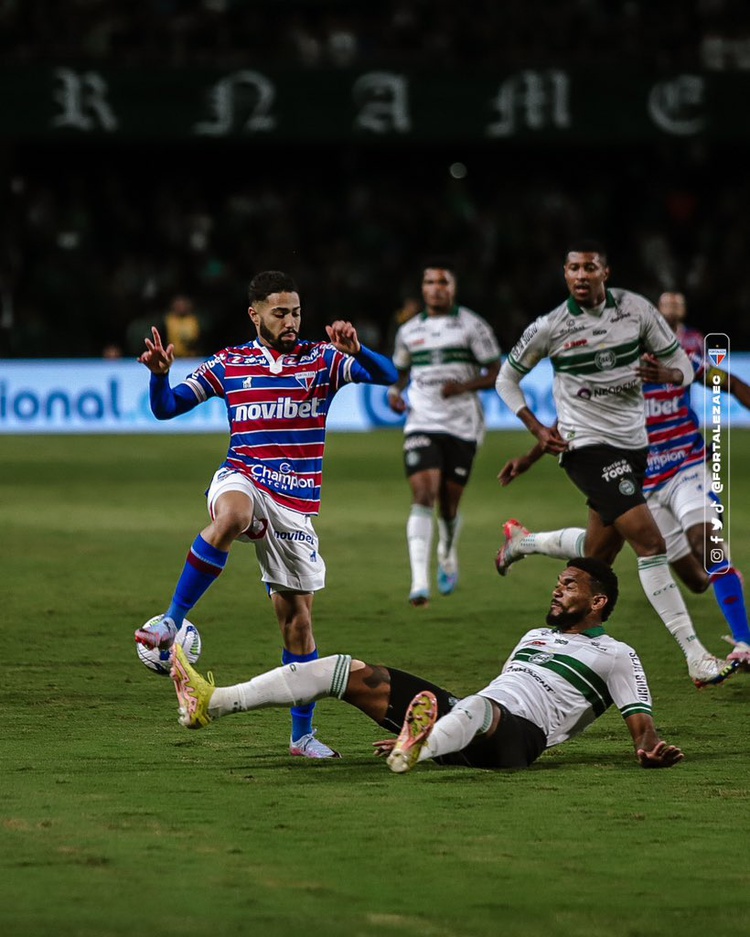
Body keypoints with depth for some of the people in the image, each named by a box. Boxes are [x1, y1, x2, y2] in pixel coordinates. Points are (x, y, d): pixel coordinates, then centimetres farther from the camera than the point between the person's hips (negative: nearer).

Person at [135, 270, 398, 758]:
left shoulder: (321, 359, 4)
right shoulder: (229, 363, 5)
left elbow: (386, 375, -7)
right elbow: (166, 407, 7)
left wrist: (355, 349, -26)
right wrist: (160, 373, -14)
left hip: (297, 504, 2)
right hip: (243, 481, -2)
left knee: (298, 619, 4)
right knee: (231, 517, -40)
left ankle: (303, 733, 14)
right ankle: (172, 622, -35)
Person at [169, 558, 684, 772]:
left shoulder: (616, 656, 12)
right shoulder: (535, 637, 34)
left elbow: (642, 724, 1)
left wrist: (654, 750, -23)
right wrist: (411, 726, 33)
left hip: (517, 734, -8)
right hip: (460, 713, 8)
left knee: (481, 709, -46)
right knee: (348, 671, -4)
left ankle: (421, 747, -82)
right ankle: (213, 703, -14)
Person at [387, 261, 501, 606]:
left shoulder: (472, 326, 0)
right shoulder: (408, 331, 10)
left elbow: (496, 374, -1)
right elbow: (401, 371, 25)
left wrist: (465, 386, -18)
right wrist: (395, 392, 3)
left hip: (462, 427, -1)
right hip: (421, 425, 1)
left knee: (449, 504, 5)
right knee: (423, 496, -17)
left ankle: (448, 559, 40)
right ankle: (419, 583, -24)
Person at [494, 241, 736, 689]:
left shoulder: (636, 309, 0)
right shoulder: (550, 327, -7)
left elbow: (683, 366, 6)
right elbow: (507, 379, 8)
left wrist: (667, 374, -18)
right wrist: (537, 429, -5)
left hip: (633, 445, 5)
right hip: (588, 447, -5)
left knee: (598, 556, 12)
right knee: (651, 542, -18)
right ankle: (696, 657, -22)